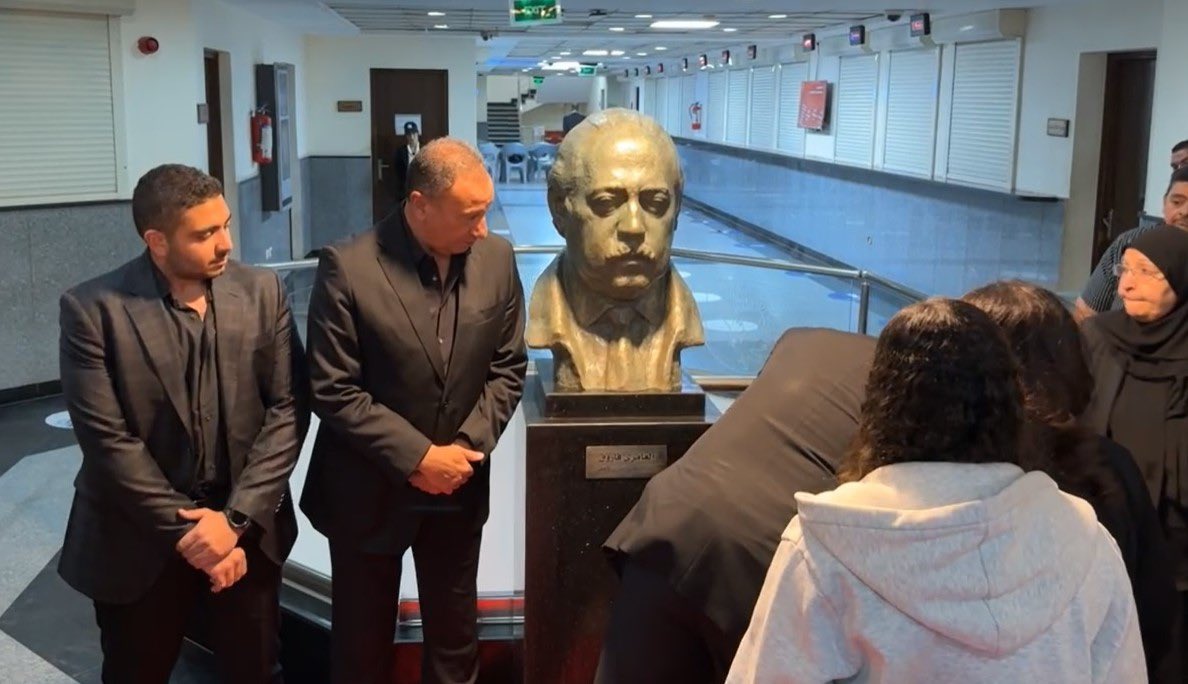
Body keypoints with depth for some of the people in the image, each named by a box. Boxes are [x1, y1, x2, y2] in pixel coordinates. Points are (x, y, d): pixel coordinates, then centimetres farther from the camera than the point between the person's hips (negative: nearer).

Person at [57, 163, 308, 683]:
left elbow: (288, 408, -5)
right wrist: (189, 530, -14)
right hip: (140, 539, -2)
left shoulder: (263, 292, -3)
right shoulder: (93, 309, -12)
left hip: (248, 528, 2)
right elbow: (108, 440, -14)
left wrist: (236, 517, -13)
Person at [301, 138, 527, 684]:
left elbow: (508, 368, 2)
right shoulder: (347, 268, -18)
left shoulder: (496, 258, -5)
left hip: (458, 487, 3)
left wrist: (467, 446, -10)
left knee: (455, 636, 18)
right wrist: (417, 457, -19)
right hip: (370, 490, -3)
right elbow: (334, 393, -17)